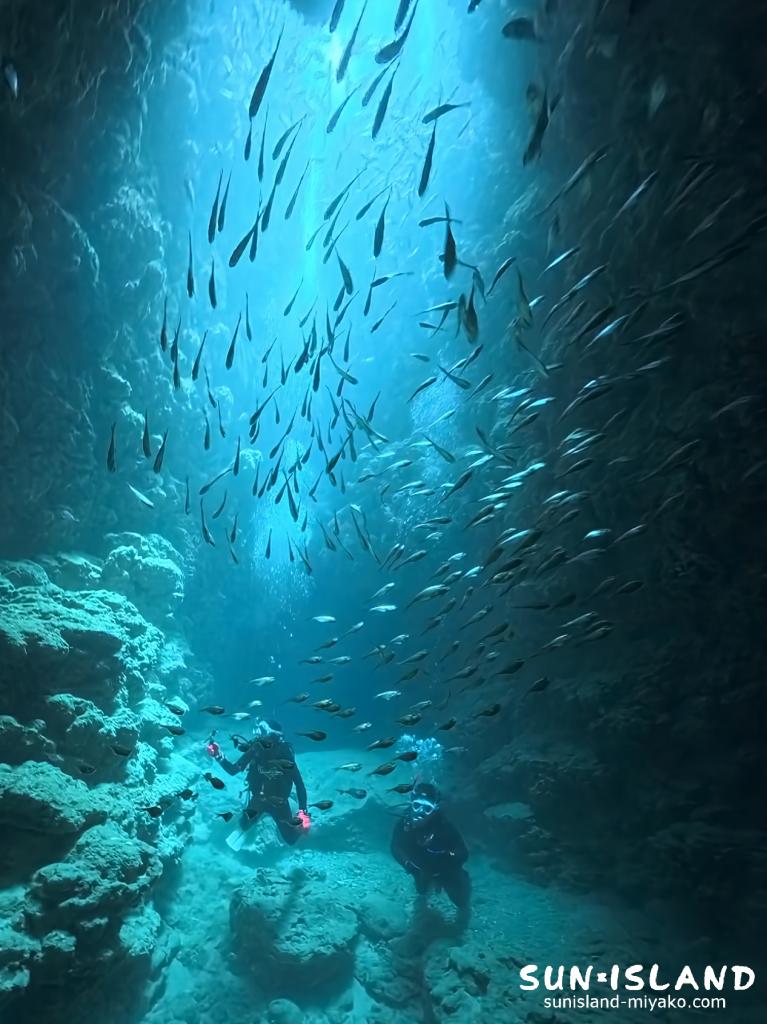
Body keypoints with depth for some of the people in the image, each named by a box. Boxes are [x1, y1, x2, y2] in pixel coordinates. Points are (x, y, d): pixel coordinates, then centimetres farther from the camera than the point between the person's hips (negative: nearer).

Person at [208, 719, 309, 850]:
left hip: (279, 803, -2)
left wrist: (303, 811, -23)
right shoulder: (255, 749, -14)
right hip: (257, 799, 2)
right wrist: (219, 756, -22)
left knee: (292, 840, 6)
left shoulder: (285, 754, -20)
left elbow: (299, 784, -18)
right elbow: (233, 770, -8)